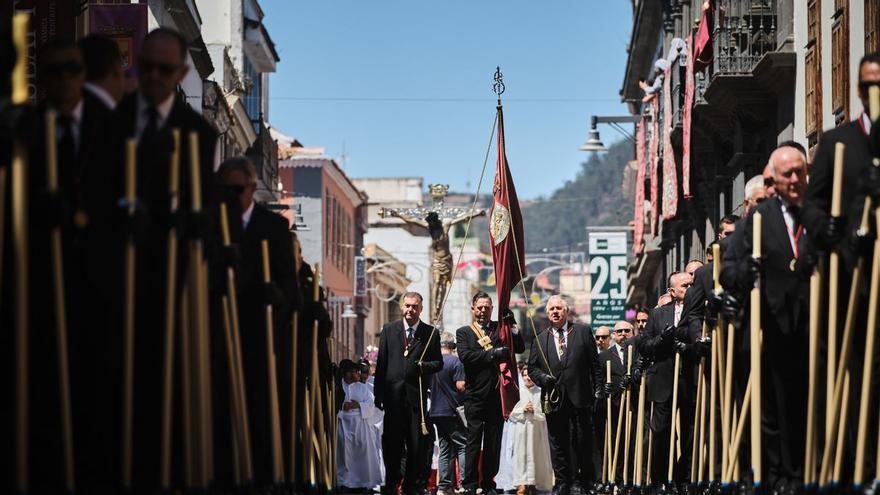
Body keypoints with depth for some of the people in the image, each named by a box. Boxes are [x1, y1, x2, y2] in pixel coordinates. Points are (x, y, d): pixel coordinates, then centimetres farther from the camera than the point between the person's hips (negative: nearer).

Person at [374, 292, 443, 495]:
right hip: (393, 393, 0)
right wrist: (378, 393, 0)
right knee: (391, 441, 2)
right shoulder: (389, 330, 8)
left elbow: (438, 363, 9)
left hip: (417, 394, 0)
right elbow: (381, 363, 6)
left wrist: (424, 366, -13)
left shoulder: (431, 333, 6)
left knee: (417, 443, 0)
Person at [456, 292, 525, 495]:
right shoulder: (464, 332, 7)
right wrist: (493, 353, -16)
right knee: (473, 440, -3)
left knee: (494, 442, 6)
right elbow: (465, 355, -10)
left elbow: (520, 348, 2)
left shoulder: (500, 328, 12)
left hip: (497, 393, 2)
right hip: (475, 395, -2)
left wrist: (512, 325, -10)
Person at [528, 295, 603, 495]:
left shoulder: (583, 333, 7)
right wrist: (542, 377, -8)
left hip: (579, 398, -2)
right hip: (553, 400, 2)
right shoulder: (539, 340, 11)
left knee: (582, 441, 0)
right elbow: (532, 367, 12)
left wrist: (598, 388, -1)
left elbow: (595, 364, 5)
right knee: (558, 443, 5)